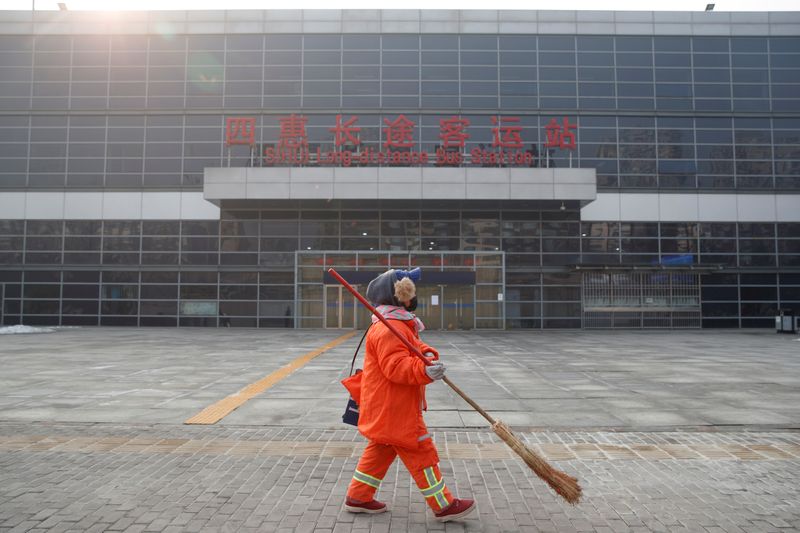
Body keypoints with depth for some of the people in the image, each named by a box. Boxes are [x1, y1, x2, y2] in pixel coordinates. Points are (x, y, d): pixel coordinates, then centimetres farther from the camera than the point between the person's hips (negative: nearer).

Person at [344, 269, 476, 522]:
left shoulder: (403, 325, 15)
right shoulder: (389, 328, -22)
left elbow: (416, 349, 11)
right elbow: (396, 366, -30)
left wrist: (429, 355, -11)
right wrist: (425, 371, -43)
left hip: (386, 408, 11)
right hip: (393, 408, -11)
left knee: (381, 450, 20)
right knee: (421, 453, -1)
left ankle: (358, 497, 30)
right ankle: (443, 506, 10)